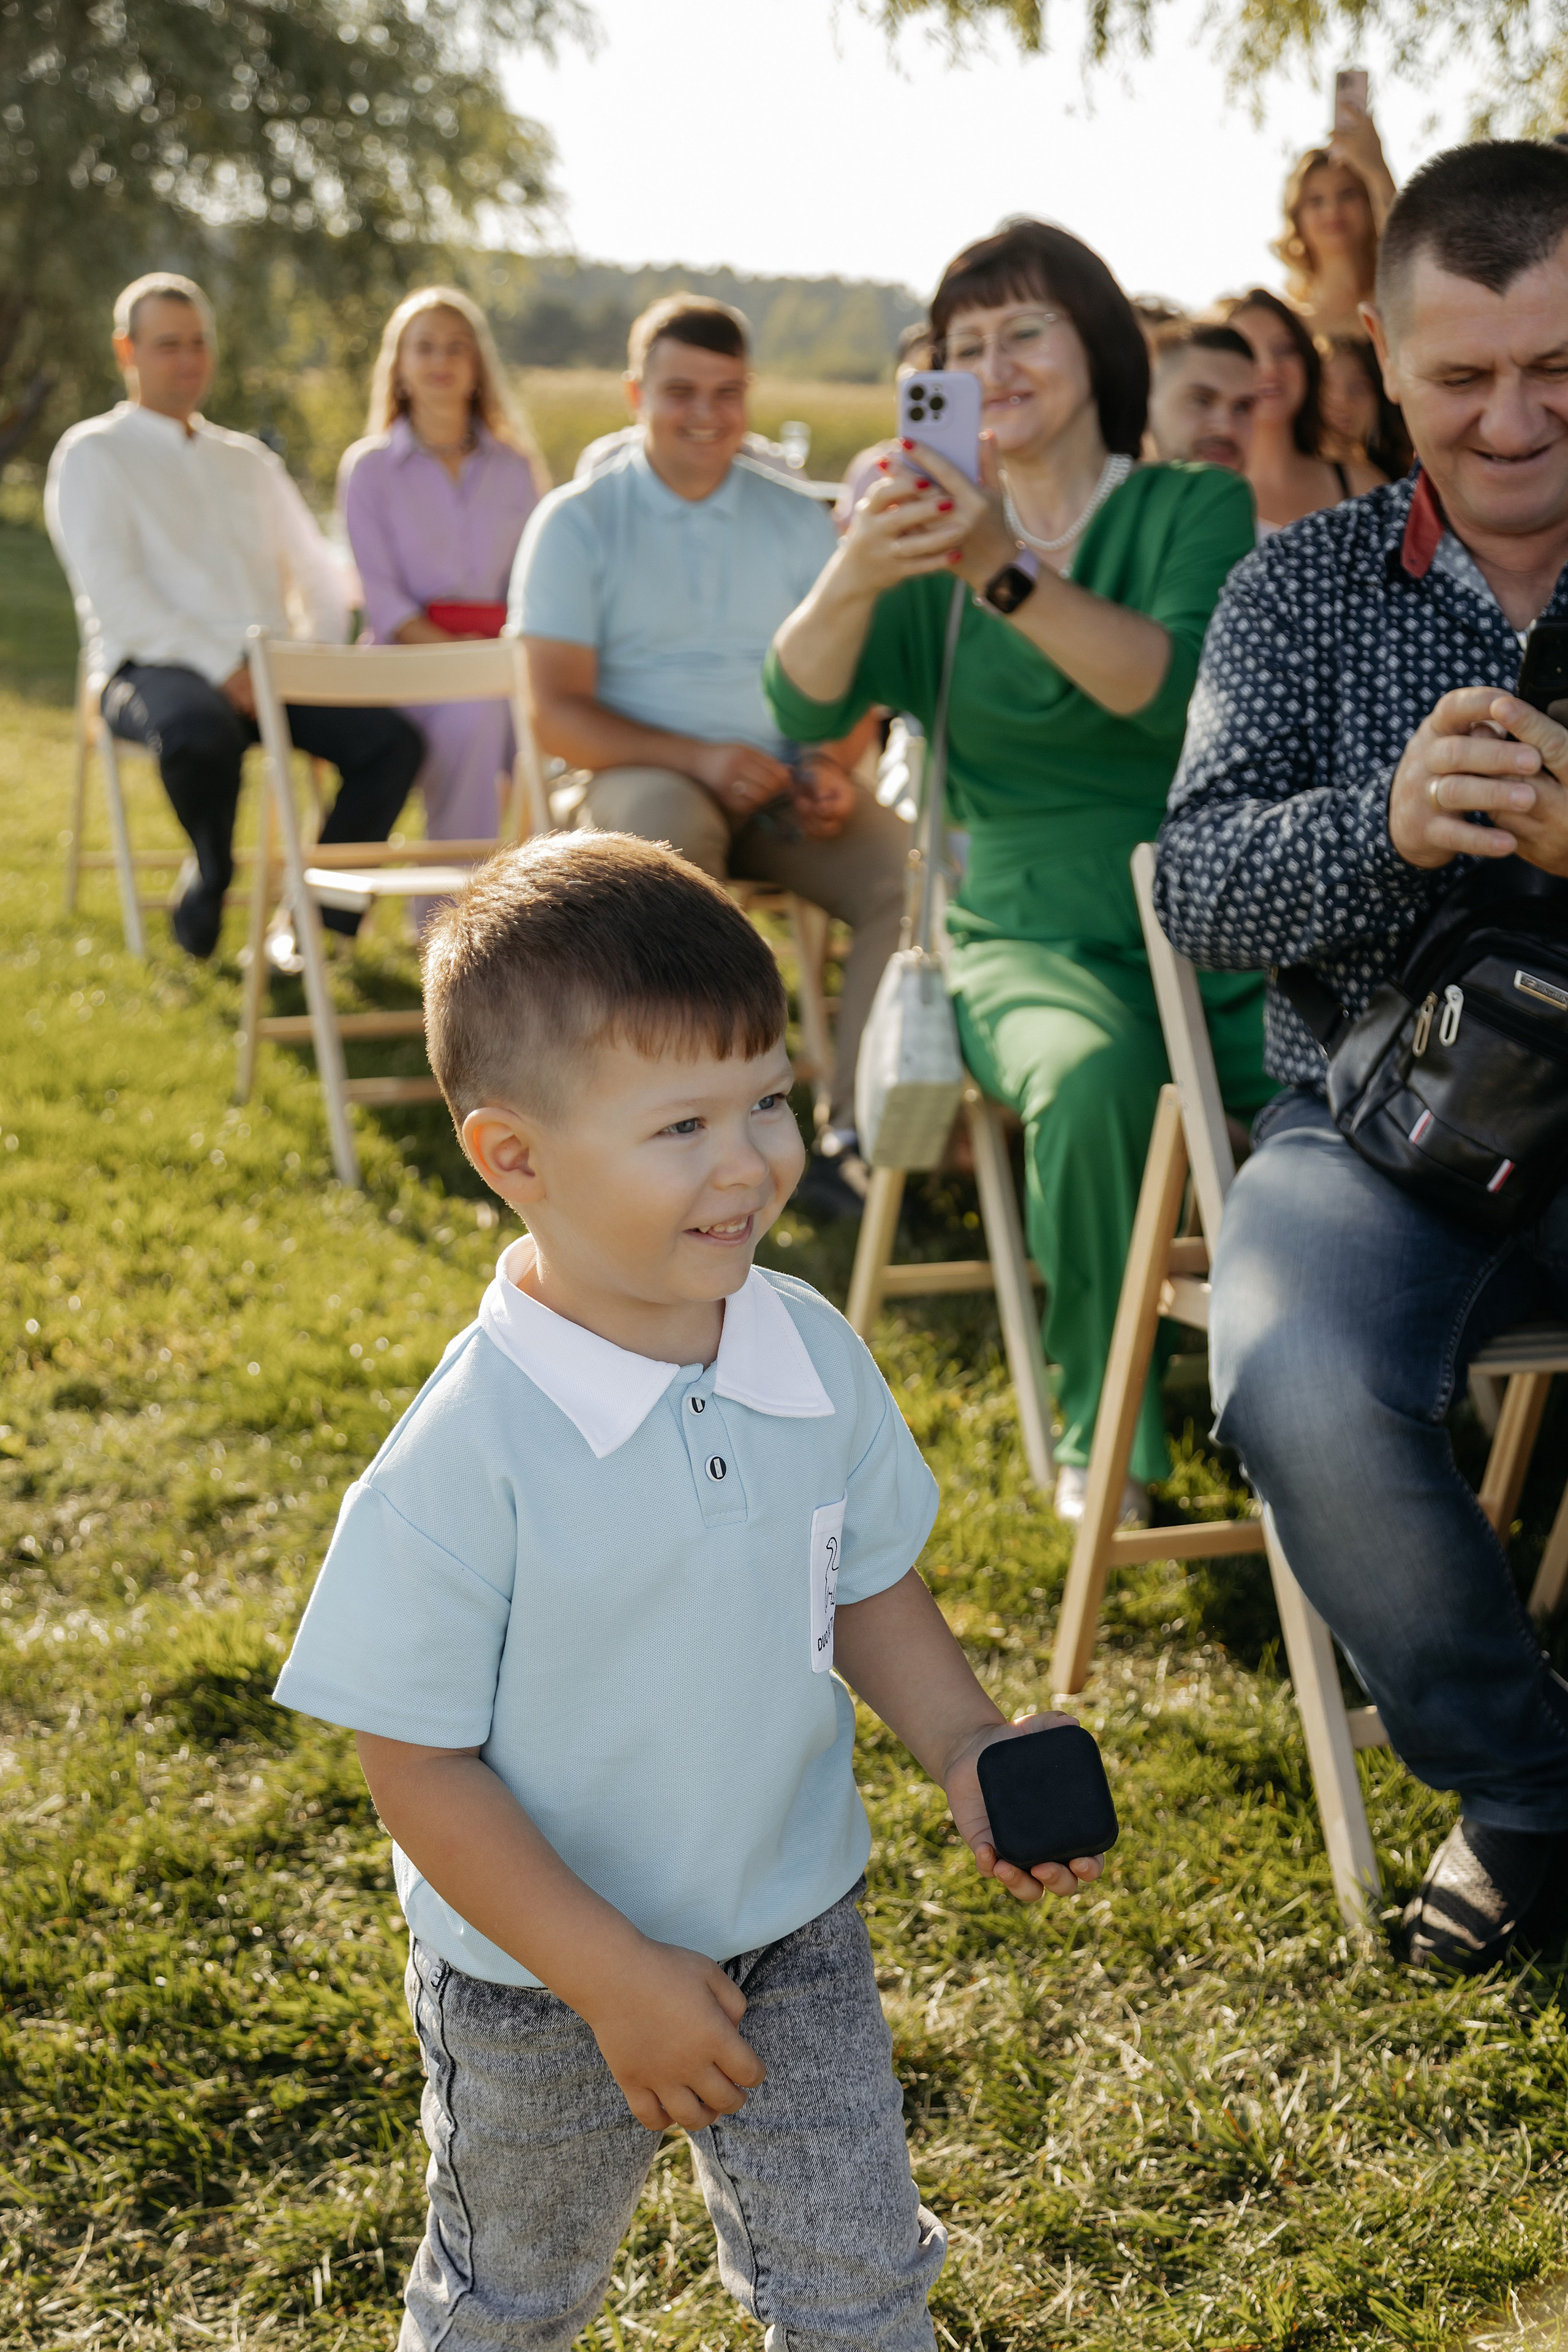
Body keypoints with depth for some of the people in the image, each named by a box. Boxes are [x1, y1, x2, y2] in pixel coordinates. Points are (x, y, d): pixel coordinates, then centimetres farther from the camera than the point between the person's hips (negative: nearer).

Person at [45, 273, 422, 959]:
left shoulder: (249, 462, 26)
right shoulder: (92, 454, 8)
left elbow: (322, 579, 26)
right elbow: (113, 593, -7)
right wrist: (221, 667, -17)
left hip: (272, 671, 5)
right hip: (157, 669, -5)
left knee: (393, 740, -23)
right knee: (201, 732, -41)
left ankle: (318, 914, -16)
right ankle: (210, 878, -12)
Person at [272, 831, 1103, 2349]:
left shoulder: (814, 1356, -13)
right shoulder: (470, 1453, -29)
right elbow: (416, 1766, -22)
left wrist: (965, 1747, -11)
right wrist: (613, 1980, -22)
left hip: (797, 1936, 4)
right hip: (536, 1985, -3)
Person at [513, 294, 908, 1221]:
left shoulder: (799, 520, 13)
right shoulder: (577, 523, 3)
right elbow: (557, 712, -4)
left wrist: (835, 766, -11)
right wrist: (698, 758, -17)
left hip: (785, 785, 3)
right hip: (646, 774, -3)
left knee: (918, 874, -26)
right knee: (669, 838, -40)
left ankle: (853, 1138, -24)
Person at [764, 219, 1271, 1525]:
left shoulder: (1197, 510, 5)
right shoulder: (933, 540, 11)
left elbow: (1183, 687, -17)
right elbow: (804, 708, -7)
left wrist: (1012, 573, -31)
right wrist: (851, 578, -28)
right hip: (1033, 938, 0)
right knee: (1093, 1076, -35)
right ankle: (1105, 1429, -15)